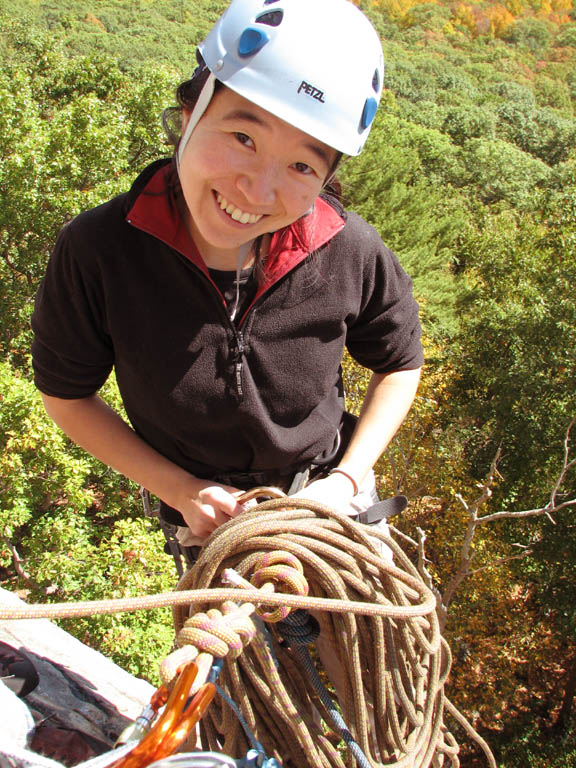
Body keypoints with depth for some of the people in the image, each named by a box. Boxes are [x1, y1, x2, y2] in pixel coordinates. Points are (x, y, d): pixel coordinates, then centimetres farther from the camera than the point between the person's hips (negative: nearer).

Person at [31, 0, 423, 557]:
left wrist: (346, 479, -15)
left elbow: (399, 364, -6)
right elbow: (66, 395, -12)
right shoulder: (95, 251, -28)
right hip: (205, 525, 0)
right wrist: (182, 491, -17)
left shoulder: (350, 252, -25)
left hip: (334, 505, 1)